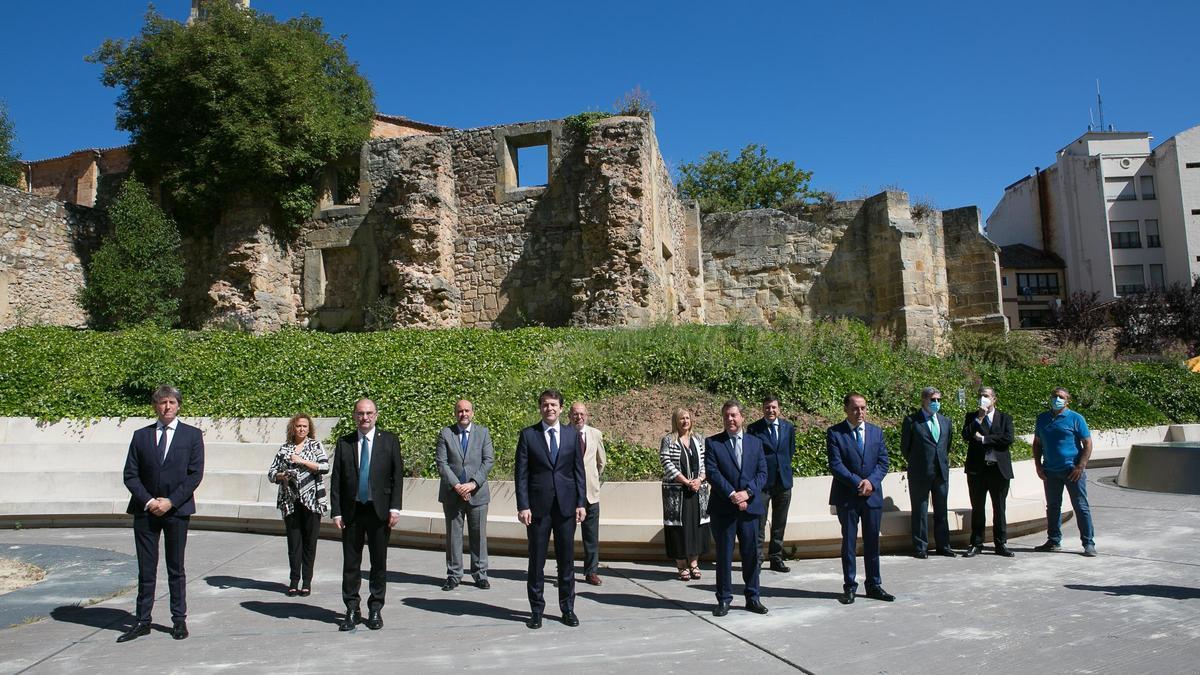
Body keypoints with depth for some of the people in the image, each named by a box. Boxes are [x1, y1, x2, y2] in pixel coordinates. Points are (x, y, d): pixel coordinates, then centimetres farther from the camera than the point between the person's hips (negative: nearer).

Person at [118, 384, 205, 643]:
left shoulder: (192, 435, 2)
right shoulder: (141, 436, 8)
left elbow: (195, 474, -4)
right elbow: (130, 475, 4)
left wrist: (171, 501, -12)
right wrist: (148, 501, -9)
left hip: (177, 510, -2)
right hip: (145, 510, 2)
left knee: (176, 569, 7)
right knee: (146, 570, 6)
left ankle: (179, 620, 15)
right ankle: (142, 621, 15)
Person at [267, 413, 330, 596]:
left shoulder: (315, 445, 5)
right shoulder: (284, 449, 12)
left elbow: (325, 467, -8)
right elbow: (271, 473, 12)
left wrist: (302, 461, -13)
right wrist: (282, 476, -9)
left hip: (311, 500, -2)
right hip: (290, 502, 2)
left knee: (309, 541, 1)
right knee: (293, 541, 2)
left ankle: (307, 581, 9)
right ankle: (294, 580, 9)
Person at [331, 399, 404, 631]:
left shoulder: (389, 441, 2)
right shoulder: (344, 443, 5)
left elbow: (397, 476, 0)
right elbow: (336, 480, 4)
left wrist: (395, 508, -8)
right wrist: (336, 512, -3)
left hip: (379, 510, -1)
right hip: (351, 510, 1)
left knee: (379, 562, 7)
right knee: (351, 563, 6)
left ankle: (375, 610, 20)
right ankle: (352, 610, 18)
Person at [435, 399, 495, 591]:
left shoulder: (483, 432, 5)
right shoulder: (445, 433, 3)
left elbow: (489, 460, -3)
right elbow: (441, 463, -4)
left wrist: (473, 483, -14)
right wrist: (456, 485, -15)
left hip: (477, 492, 0)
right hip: (452, 493, 0)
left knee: (479, 534, 5)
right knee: (453, 534, 5)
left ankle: (480, 574, 16)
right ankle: (454, 575, 15)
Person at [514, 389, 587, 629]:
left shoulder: (572, 434, 7)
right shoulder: (528, 435, 1)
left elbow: (579, 471, 7)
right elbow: (521, 473, -1)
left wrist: (581, 502, 0)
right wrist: (523, 506, -8)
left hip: (566, 505, 2)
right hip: (538, 506, -1)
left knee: (566, 559, 8)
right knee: (536, 560, 6)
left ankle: (568, 608, 21)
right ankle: (536, 609, 19)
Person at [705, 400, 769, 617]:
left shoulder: (755, 443, 11)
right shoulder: (712, 443, 1)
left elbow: (762, 472, 5)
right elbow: (712, 473, -8)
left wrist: (748, 492, -11)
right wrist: (732, 495, -17)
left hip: (750, 506, 3)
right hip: (723, 508, -2)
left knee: (751, 554, 8)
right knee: (724, 555, 4)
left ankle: (752, 597, 21)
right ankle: (724, 599, 14)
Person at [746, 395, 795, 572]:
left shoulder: (788, 427, 5)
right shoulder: (753, 429, -6)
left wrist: (784, 467, 9)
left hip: (783, 481, 4)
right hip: (762, 482, -4)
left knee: (779, 524, 12)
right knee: (759, 523, -1)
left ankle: (776, 559, 22)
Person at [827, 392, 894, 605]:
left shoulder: (876, 432, 9)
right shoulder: (834, 433, -5)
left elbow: (883, 461, 4)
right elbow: (835, 465, -11)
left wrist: (871, 481, -12)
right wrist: (858, 483, -17)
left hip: (873, 494, 3)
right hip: (847, 496, -3)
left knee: (872, 542, 10)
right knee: (848, 542, 4)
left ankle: (874, 585, 21)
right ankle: (849, 587, 13)